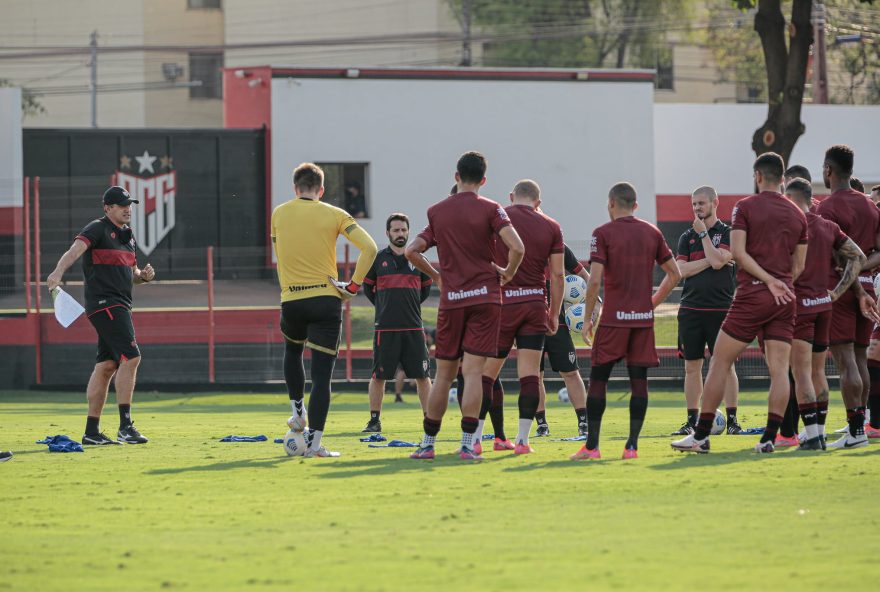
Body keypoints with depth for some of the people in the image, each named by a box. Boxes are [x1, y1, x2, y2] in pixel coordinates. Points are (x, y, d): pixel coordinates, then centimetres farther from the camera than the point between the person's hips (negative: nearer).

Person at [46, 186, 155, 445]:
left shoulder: (128, 235, 19)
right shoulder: (98, 229, -8)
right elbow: (76, 249, -27)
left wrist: (143, 276, 3)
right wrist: (58, 272, -46)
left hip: (120, 306, 9)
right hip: (104, 304, -9)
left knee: (107, 365, 9)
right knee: (130, 357, -17)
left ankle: (92, 431, 12)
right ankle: (125, 426, -16)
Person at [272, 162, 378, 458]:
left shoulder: (279, 214, 6)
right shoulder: (334, 215, -1)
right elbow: (369, 248, -10)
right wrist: (353, 286, -6)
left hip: (291, 300, 2)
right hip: (326, 299, -2)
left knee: (292, 350, 33)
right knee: (322, 373, 0)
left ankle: (298, 414, 28)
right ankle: (314, 441, -6)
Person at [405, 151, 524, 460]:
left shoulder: (436, 211, 8)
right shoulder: (489, 209, -3)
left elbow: (411, 251, 3)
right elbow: (516, 247, -16)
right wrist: (508, 273, 2)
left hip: (451, 300, 2)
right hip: (484, 297, -2)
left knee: (443, 374, 10)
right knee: (473, 371, -6)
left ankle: (428, 443, 12)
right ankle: (467, 444, -12)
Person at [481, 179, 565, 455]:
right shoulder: (551, 227, 5)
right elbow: (557, 274, 4)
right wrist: (554, 314, 11)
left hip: (501, 302, -1)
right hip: (535, 303, 1)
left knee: (486, 372, 5)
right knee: (529, 373, 2)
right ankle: (522, 439, -2)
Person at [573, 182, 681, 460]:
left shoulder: (603, 233, -4)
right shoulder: (652, 232, 8)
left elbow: (595, 280, -12)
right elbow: (674, 274, 11)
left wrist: (587, 318, -4)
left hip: (613, 318, -3)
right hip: (644, 318, 3)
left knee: (598, 380, 3)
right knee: (638, 380, 4)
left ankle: (591, 445, 1)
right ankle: (632, 445, 0)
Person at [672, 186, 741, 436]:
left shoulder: (727, 233, 1)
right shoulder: (687, 237, 12)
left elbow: (717, 261, -14)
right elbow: (682, 270, 0)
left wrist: (703, 233, -6)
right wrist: (710, 261, -8)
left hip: (721, 309, -4)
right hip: (691, 309, 4)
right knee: (692, 367, 4)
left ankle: (732, 420, 0)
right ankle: (692, 420, 10)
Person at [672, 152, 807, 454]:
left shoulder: (746, 207, -2)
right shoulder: (797, 215, 11)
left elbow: (738, 252, -12)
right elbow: (799, 266, 13)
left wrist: (769, 280, -11)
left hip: (752, 294, -4)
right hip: (785, 301, 4)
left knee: (720, 362, 2)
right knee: (779, 370, 0)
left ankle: (701, 435, 2)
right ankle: (769, 438, -7)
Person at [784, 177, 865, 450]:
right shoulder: (828, 227, 11)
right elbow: (858, 257, 10)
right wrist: (838, 291, 8)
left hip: (799, 304, -7)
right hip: (823, 304, 7)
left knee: (801, 372, -8)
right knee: (818, 371, 15)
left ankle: (812, 435, -15)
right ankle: (820, 434, 17)